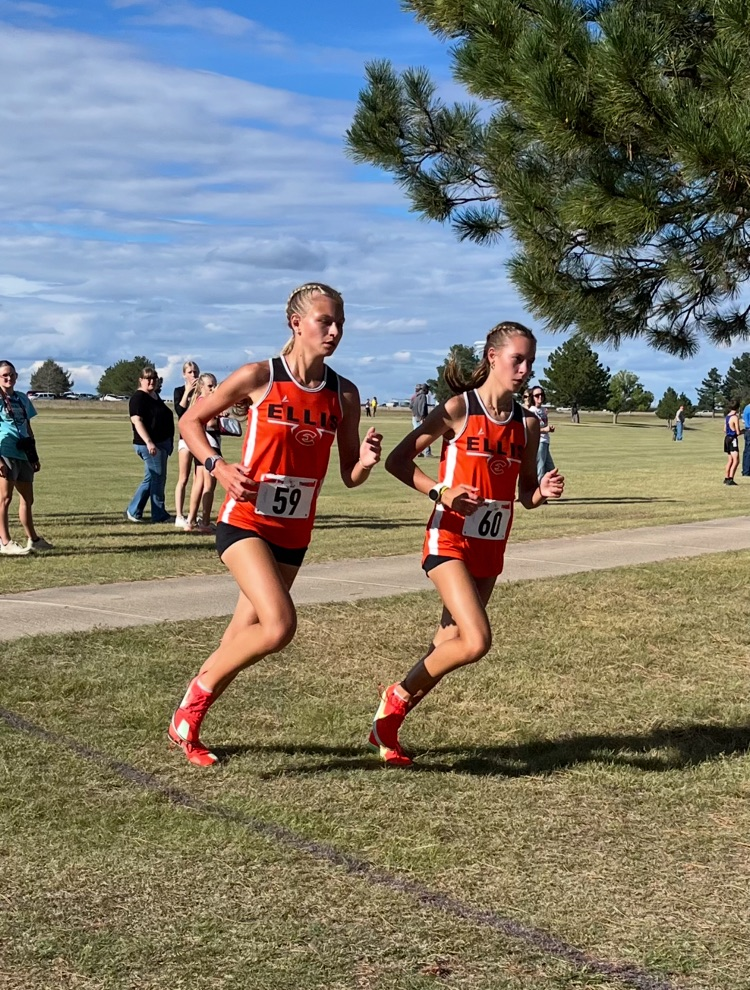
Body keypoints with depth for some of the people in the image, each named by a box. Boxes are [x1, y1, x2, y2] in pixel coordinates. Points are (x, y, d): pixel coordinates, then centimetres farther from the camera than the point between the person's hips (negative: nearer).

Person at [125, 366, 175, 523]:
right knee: (158, 478, -5)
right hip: (150, 445, -10)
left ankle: (133, 512, 19)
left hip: (162, 443, 10)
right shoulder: (138, 397, -12)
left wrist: (169, 442, 23)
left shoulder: (155, 396, 17)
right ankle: (160, 515, 4)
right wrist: (149, 442, -28)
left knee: (150, 479, 12)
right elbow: (137, 421, -20)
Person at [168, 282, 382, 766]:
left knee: (245, 638, 9)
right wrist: (217, 465, -15)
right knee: (280, 624, -22)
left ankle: (187, 724, 29)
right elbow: (191, 420, 1)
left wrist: (367, 460, -16)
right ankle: (199, 691, 2)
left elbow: (350, 477, 7)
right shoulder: (259, 377, -9)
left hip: (294, 533, 5)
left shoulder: (344, 394, 2)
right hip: (246, 522, -5)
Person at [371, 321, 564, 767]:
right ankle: (397, 698, 3)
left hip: (491, 549, 6)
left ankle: (387, 726, 25)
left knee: (451, 643, 9)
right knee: (477, 641, -20)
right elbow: (398, 460, -7)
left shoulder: (528, 423, 5)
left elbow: (525, 493, 14)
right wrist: (441, 492, -20)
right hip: (451, 540, -6)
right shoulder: (458, 409, -9)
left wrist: (543, 492, -9)